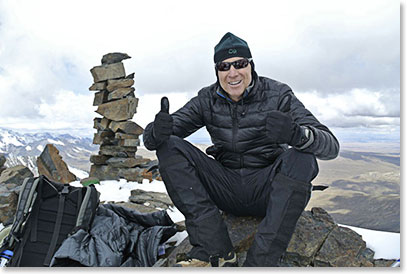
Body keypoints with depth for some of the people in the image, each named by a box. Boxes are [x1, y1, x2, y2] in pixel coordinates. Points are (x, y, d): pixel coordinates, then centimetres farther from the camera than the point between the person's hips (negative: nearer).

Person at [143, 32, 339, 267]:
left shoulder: (277, 95, -8)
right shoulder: (207, 100, -1)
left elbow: (331, 146, -18)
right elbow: (152, 138, -4)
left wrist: (296, 134, -41)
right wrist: (157, 131, -30)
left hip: (267, 190, -2)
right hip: (226, 189, 3)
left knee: (300, 157, -31)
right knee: (169, 146, -15)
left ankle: (261, 261, -30)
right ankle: (216, 251, -24)